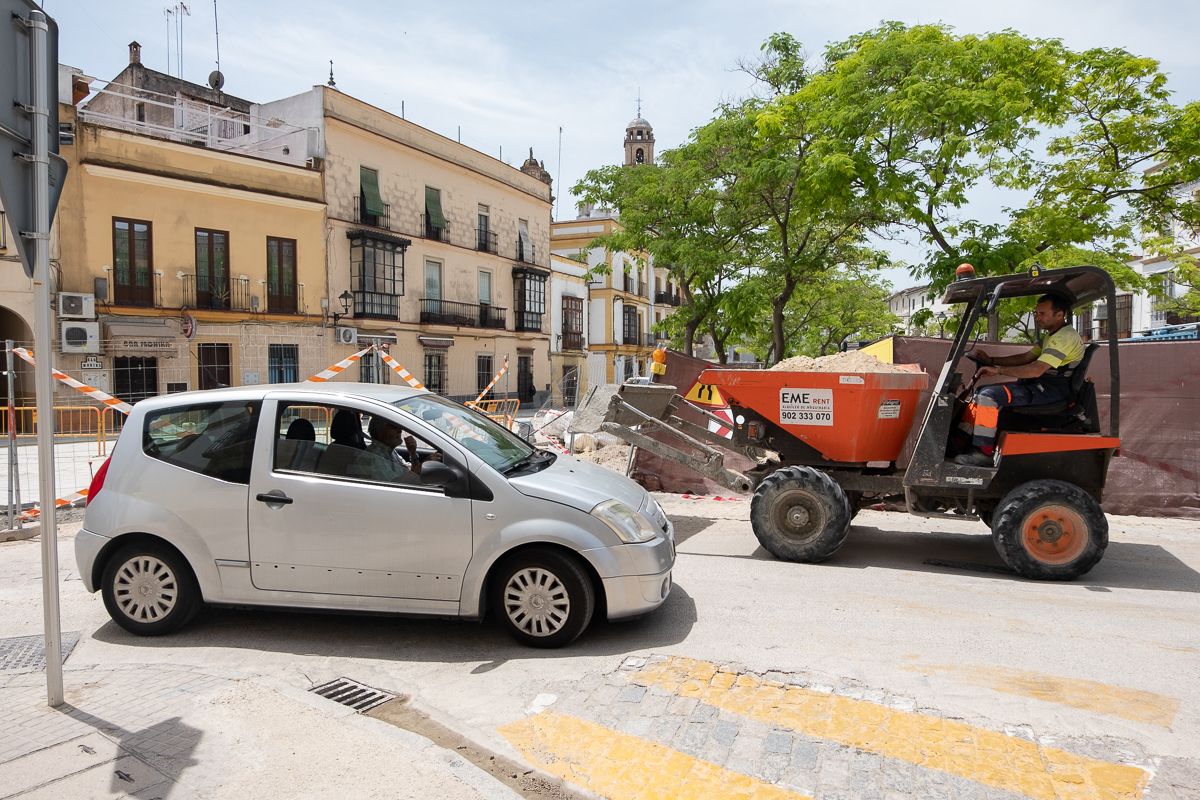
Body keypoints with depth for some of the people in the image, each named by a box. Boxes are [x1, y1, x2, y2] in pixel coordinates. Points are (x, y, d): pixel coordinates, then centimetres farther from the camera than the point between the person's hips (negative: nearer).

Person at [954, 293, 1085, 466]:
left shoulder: (1065, 336, -14)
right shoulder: (1051, 336, 20)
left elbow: (1036, 369, -24)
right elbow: (1026, 357, 20)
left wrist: (998, 370, -22)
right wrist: (991, 360, 9)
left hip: (1052, 391, -11)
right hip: (1041, 386, 11)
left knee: (989, 396, -25)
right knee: (980, 392, 4)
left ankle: (984, 453, -23)